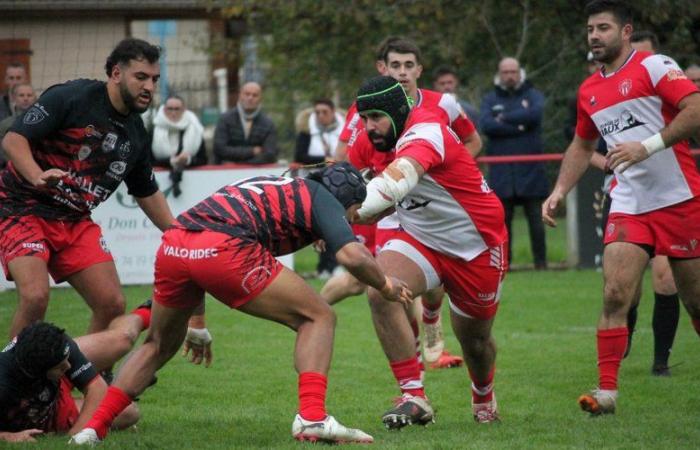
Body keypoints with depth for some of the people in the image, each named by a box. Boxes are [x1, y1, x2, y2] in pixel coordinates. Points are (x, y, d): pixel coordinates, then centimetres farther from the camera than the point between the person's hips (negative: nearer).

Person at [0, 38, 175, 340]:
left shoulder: (135, 133, 7)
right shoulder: (72, 97, -14)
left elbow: (146, 193, 21)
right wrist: (37, 176, -35)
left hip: (75, 221, 7)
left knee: (112, 305, -4)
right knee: (35, 296, -27)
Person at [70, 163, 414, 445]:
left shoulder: (272, 187, 37)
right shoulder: (322, 198, 16)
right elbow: (351, 255, -3)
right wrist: (385, 285, 18)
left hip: (171, 246, 7)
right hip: (223, 249, -7)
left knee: (159, 345, 29)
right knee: (317, 318, 8)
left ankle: (93, 427, 21)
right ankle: (312, 417, -6)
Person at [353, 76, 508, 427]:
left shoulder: (425, 135, -30)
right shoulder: (382, 141, -5)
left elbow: (395, 183, -48)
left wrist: (351, 212, -62)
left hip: (478, 247, -6)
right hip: (422, 239, 6)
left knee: (474, 339, 12)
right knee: (379, 291, -24)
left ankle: (484, 397, 48)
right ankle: (413, 398, -19)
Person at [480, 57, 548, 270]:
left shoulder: (533, 95, 10)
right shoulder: (490, 100, 13)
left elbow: (536, 113, -13)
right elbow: (486, 125, -6)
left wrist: (505, 119, -6)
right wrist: (518, 126, -11)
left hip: (530, 170, -1)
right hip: (501, 170, 1)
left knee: (535, 217, -1)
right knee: (502, 219, 1)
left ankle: (540, 261, 4)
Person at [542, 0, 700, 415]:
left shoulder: (654, 67, -8)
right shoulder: (589, 91, 13)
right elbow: (582, 146, 26)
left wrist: (647, 146, -26)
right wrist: (560, 191, 14)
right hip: (628, 206, 5)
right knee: (615, 294, -11)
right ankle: (607, 389, -10)